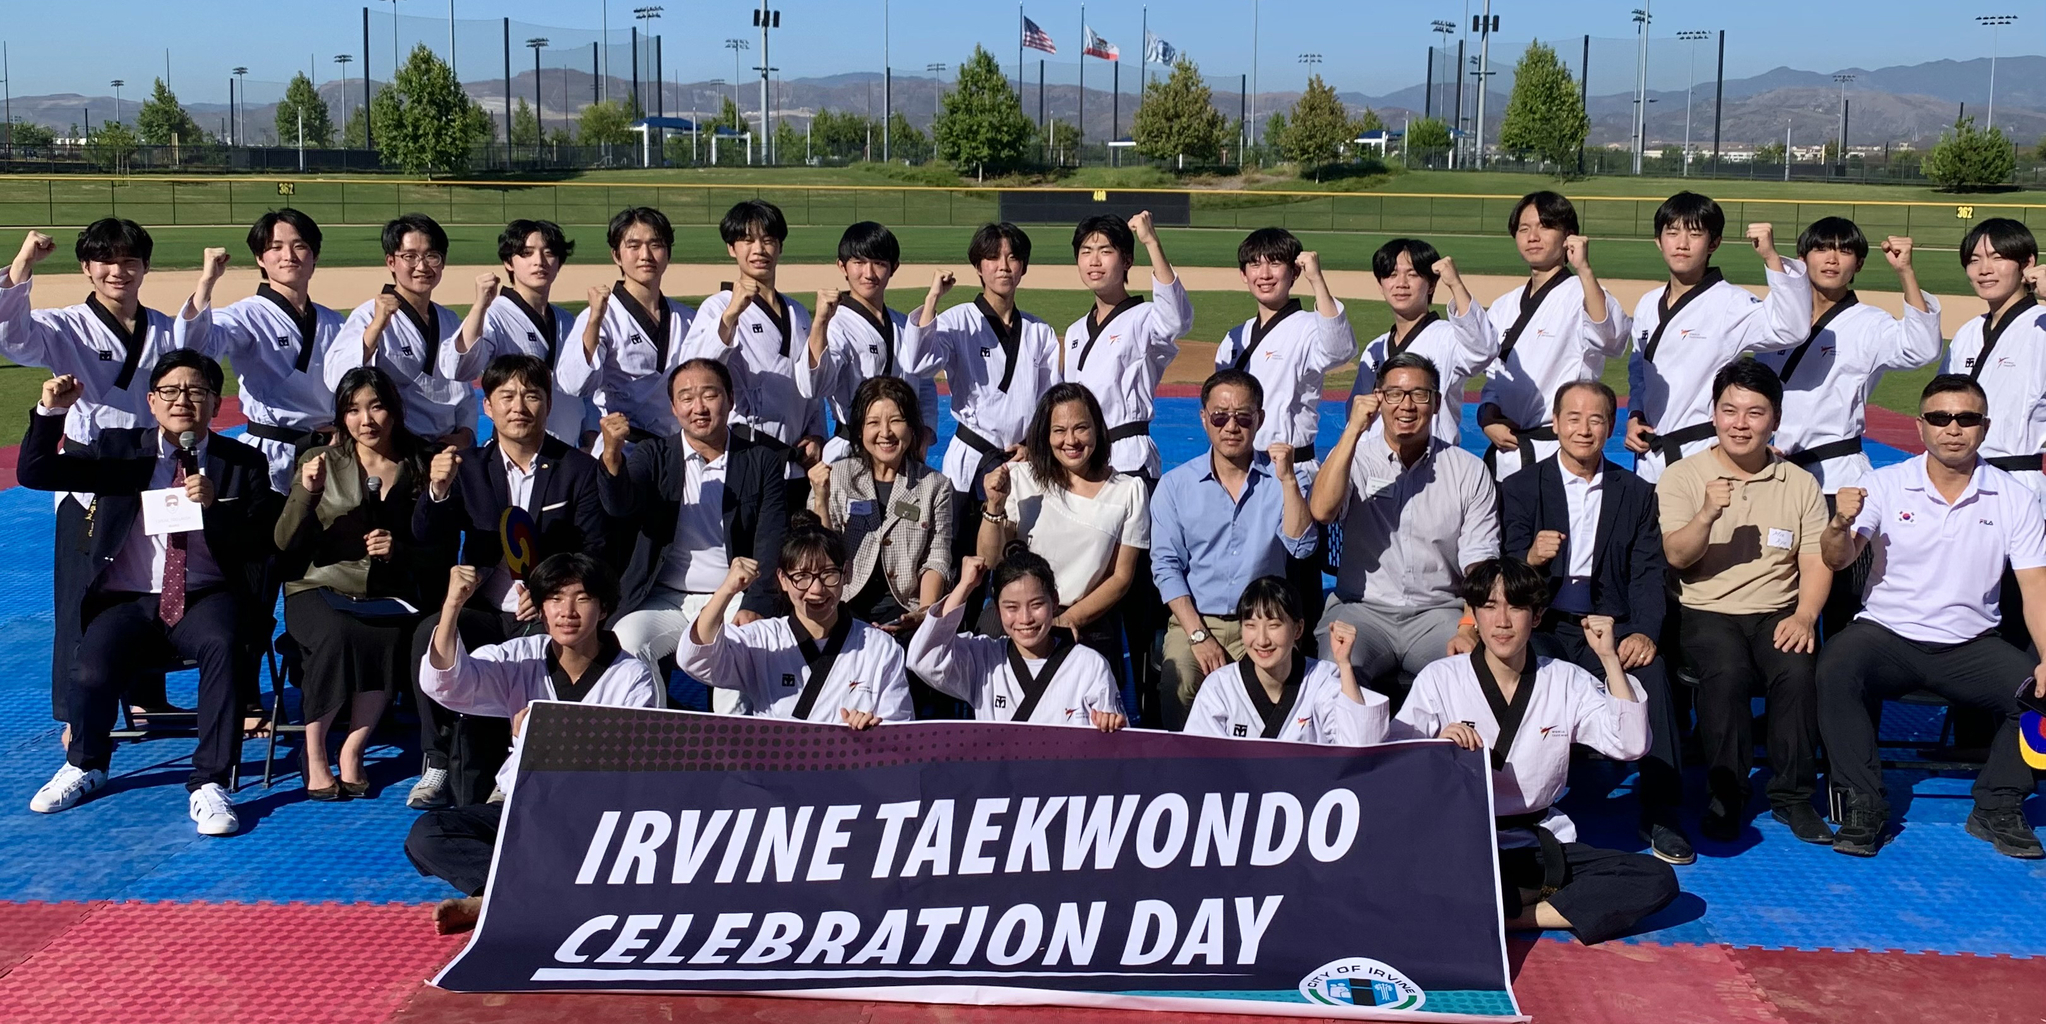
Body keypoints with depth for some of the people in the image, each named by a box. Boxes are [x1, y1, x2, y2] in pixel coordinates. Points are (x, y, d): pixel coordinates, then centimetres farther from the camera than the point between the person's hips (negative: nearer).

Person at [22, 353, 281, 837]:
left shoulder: (244, 463, 7)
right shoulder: (117, 448, 10)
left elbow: (263, 542, -3)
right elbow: (34, 474, 4)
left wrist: (214, 504, -19)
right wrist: (51, 412, -11)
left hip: (206, 599, -1)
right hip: (127, 601, 2)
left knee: (223, 645, -35)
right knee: (91, 673, -25)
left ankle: (210, 785, -24)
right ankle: (84, 765, 11)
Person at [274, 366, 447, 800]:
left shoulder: (421, 468, 7)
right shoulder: (319, 461, 7)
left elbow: (444, 554, 4)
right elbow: (286, 544, -2)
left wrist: (399, 550, -15)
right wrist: (306, 493, -18)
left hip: (388, 597, 1)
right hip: (321, 588, 0)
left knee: (390, 636, -34)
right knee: (338, 634, -34)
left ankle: (352, 752, -19)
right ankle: (314, 756, -19)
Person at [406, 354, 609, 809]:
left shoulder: (579, 469, 6)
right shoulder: (469, 467, 11)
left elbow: (597, 550, -1)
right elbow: (428, 536, -2)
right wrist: (438, 490, -24)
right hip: (484, 612, 2)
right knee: (430, 632, -28)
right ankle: (439, 762, -14)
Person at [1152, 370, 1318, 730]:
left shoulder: (1280, 480, 6)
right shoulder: (1175, 485, 5)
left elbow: (1302, 547, -7)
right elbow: (1166, 565, 0)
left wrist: (1288, 480, -16)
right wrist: (1199, 635, -10)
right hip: (1194, 619, 0)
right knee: (1179, 683, -30)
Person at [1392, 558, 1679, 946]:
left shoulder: (1566, 681, 7)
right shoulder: (1439, 679, -1)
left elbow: (1630, 744, -6)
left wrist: (1609, 658, -10)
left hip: (1541, 845, 4)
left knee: (1658, 881, -17)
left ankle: (1507, 916, -17)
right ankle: (1549, 902, -15)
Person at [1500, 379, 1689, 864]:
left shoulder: (1638, 494, 14)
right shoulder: (1520, 488, 8)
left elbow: (1649, 572, 5)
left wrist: (1644, 633, -14)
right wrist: (1530, 559, -25)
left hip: (1612, 627, 1)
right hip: (1545, 625, -1)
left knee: (1652, 671, -30)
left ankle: (1660, 815, -19)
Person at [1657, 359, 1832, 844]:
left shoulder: (1799, 483, 11)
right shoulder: (1682, 477, 4)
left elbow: (1816, 562, 4)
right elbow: (1677, 556, -7)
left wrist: (1805, 615, -14)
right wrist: (1706, 516, -27)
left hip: (1777, 612, 2)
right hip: (1708, 611, -2)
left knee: (1798, 669, -29)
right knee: (1727, 672, -32)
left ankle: (1792, 795, -13)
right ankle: (1725, 795, -15)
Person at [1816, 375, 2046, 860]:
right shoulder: (1885, 484, -2)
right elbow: (1837, 560, -10)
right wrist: (1841, 523, -34)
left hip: (1970, 644, 2)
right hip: (1887, 633, -2)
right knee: (1833, 672, -30)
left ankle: (1997, 808, 2)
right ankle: (1863, 806, -15)